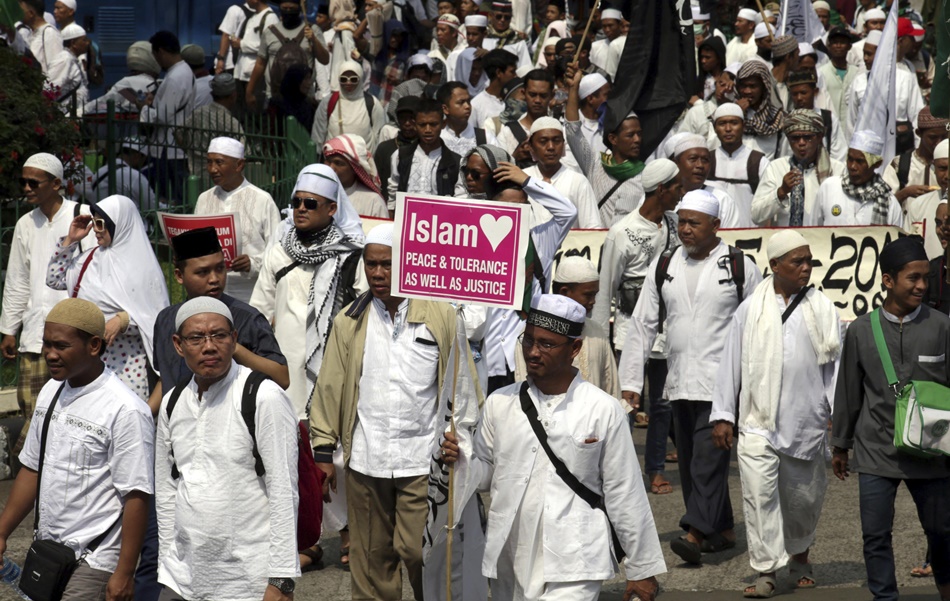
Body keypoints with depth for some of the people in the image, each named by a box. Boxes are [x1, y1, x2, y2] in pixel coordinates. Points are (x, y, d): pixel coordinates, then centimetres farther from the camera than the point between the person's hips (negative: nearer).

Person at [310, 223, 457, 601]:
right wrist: (323, 451, 5)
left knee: (419, 551, -4)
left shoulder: (441, 316, -1)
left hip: (422, 459, -3)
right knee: (371, 554, 10)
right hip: (365, 460, 3)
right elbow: (330, 387, 8)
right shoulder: (350, 321, 6)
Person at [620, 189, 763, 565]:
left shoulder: (740, 266, -1)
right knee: (690, 460, 9)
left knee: (708, 457, -14)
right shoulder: (663, 267, 10)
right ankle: (723, 530, 19)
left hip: (721, 383, -5)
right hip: (680, 382, 5)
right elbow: (642, 325, 11)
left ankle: (695, 534, -21)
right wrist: (631, 381, 5)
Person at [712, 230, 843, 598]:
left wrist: (840, 416, 1)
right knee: (759, 494, -12)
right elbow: (731, 364, 6)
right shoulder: (750, 310, 2)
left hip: (806, 423, 1)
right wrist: (723, 415, 4)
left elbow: (836, 365, 6)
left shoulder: (823, 310, 3)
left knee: (803, 497, 13)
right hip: (757, 422, -1)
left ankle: (800, 556, 37)